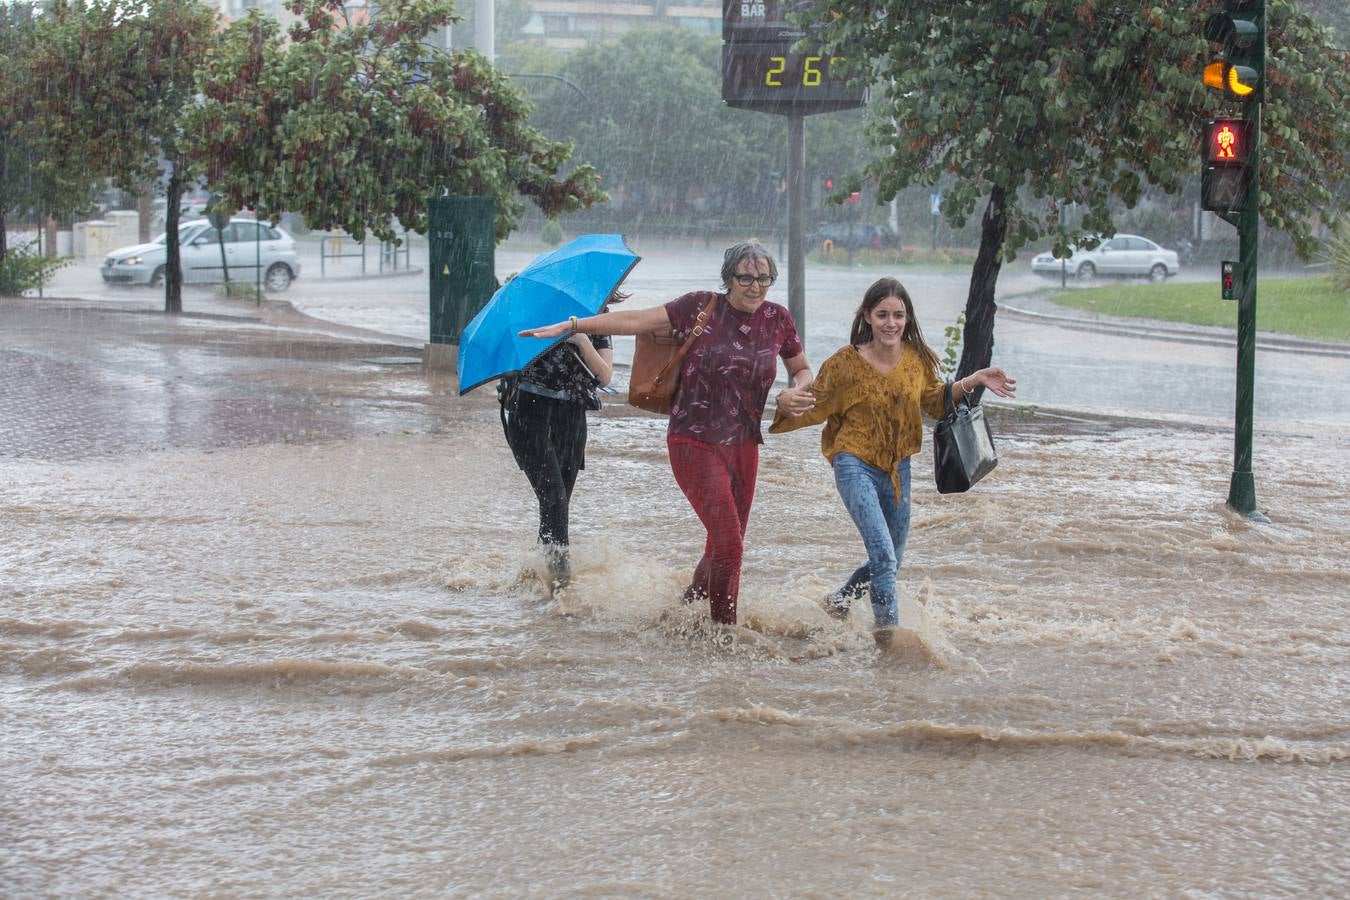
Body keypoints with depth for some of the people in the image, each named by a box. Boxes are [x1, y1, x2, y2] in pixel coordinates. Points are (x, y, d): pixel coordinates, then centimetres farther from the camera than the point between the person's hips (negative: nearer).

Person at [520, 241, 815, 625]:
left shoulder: (777, 319, 5)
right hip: (695, 444, -5)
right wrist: (571, 326, -16)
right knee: (728, 541, -15)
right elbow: (637, 320, -10)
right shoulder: (701, 307, -7)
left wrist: (795, 393, -4)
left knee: (724, 548, 12)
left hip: (743, 446, 5)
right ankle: (723, 627, 0)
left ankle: (688, 603, 36)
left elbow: (802, 371, 20)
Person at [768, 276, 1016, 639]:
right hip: (856, 464, -6)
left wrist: (973, 381, 2)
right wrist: (790, 412, -24)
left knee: (889, 560, 18)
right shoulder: (847, 363, -12)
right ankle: (888, 629, -10)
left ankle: (838, 603, 42)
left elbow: (934, 401, 14)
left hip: (897, 469, 6)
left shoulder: (917, 359, -1)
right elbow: (817, 407, -3)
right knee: (884, 555, -20)